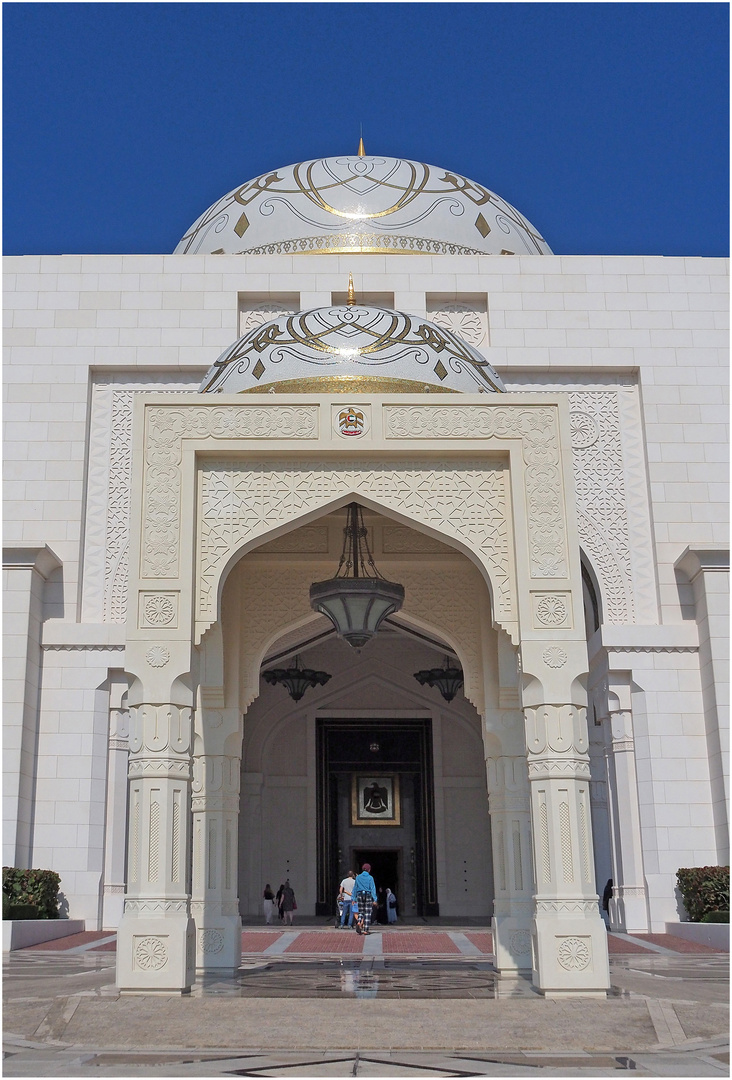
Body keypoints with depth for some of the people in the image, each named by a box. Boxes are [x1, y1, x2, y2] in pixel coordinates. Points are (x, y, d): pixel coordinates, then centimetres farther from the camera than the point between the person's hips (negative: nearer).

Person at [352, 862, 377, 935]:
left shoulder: (358, 877, 5)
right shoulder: (370, 878, -4)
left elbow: (355, 888, 8)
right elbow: (373, 889, -8)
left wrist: (354, 898, 14)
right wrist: (374, 900, -9)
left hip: (360, 896, 3)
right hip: (368, 895, -3)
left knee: (361, 912, 13)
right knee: (368, 913, 5)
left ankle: (358, 922, -17)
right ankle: (366, 929, 1)